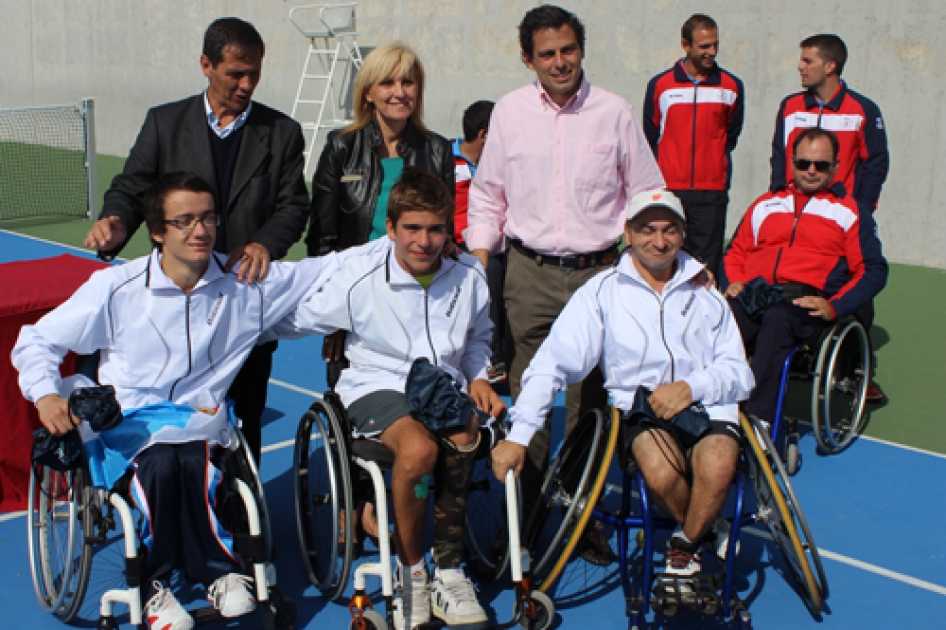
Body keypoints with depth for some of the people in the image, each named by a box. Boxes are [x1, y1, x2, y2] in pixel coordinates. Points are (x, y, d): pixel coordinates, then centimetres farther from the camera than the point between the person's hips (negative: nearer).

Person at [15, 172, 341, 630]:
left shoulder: (245, 283, 1)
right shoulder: (116, 288, -3)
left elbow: (324, 270, 6)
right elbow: (35, 341, 4)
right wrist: (46, 394, -15)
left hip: (201, 419, 1)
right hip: (126, 422, -1)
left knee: (195, 461, -35)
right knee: (160, 464, -35)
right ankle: (218, 569, -11)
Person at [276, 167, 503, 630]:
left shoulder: (468, 275, 2)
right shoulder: (359, 274, -7)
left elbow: (478, 338, 21)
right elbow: (293, 319, 2)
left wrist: (478, 379, 5)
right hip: (377, 385, -3)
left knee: (464, 433, -35)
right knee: (419, 447, -36)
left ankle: (447, 571, -18)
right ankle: (410, 569, -10)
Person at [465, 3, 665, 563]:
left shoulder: (615, 112, 1)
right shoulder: (510, 112, 5)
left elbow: (646, 197, 9)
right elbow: (488, 196, 13)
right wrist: (477, 264, 5)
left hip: (598, 272, -1)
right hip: (529, 272, 1)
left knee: (590, 399, 3)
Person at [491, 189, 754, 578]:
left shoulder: (705, 293, 13)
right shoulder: (602, 291, 4)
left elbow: (738, 371, 8)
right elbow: (552, 363, -5)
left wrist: (692, 386, -14)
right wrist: (518, 436, -15)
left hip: (706, 405, 2)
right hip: (640, 407, -1)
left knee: (716, 469, -30)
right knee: (660, 471, -33)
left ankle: (686, 545, 2)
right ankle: (707, 530, 1)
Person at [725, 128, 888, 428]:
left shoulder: (850, 212, 17)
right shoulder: (765, 204, 28)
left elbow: (873, 271, 8)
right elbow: (735, 252, 28)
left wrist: (834, 307, -8)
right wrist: (735, 282, 5)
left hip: (805, 300, -3)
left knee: (777, 317, -40)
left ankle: (758, 420, -45)